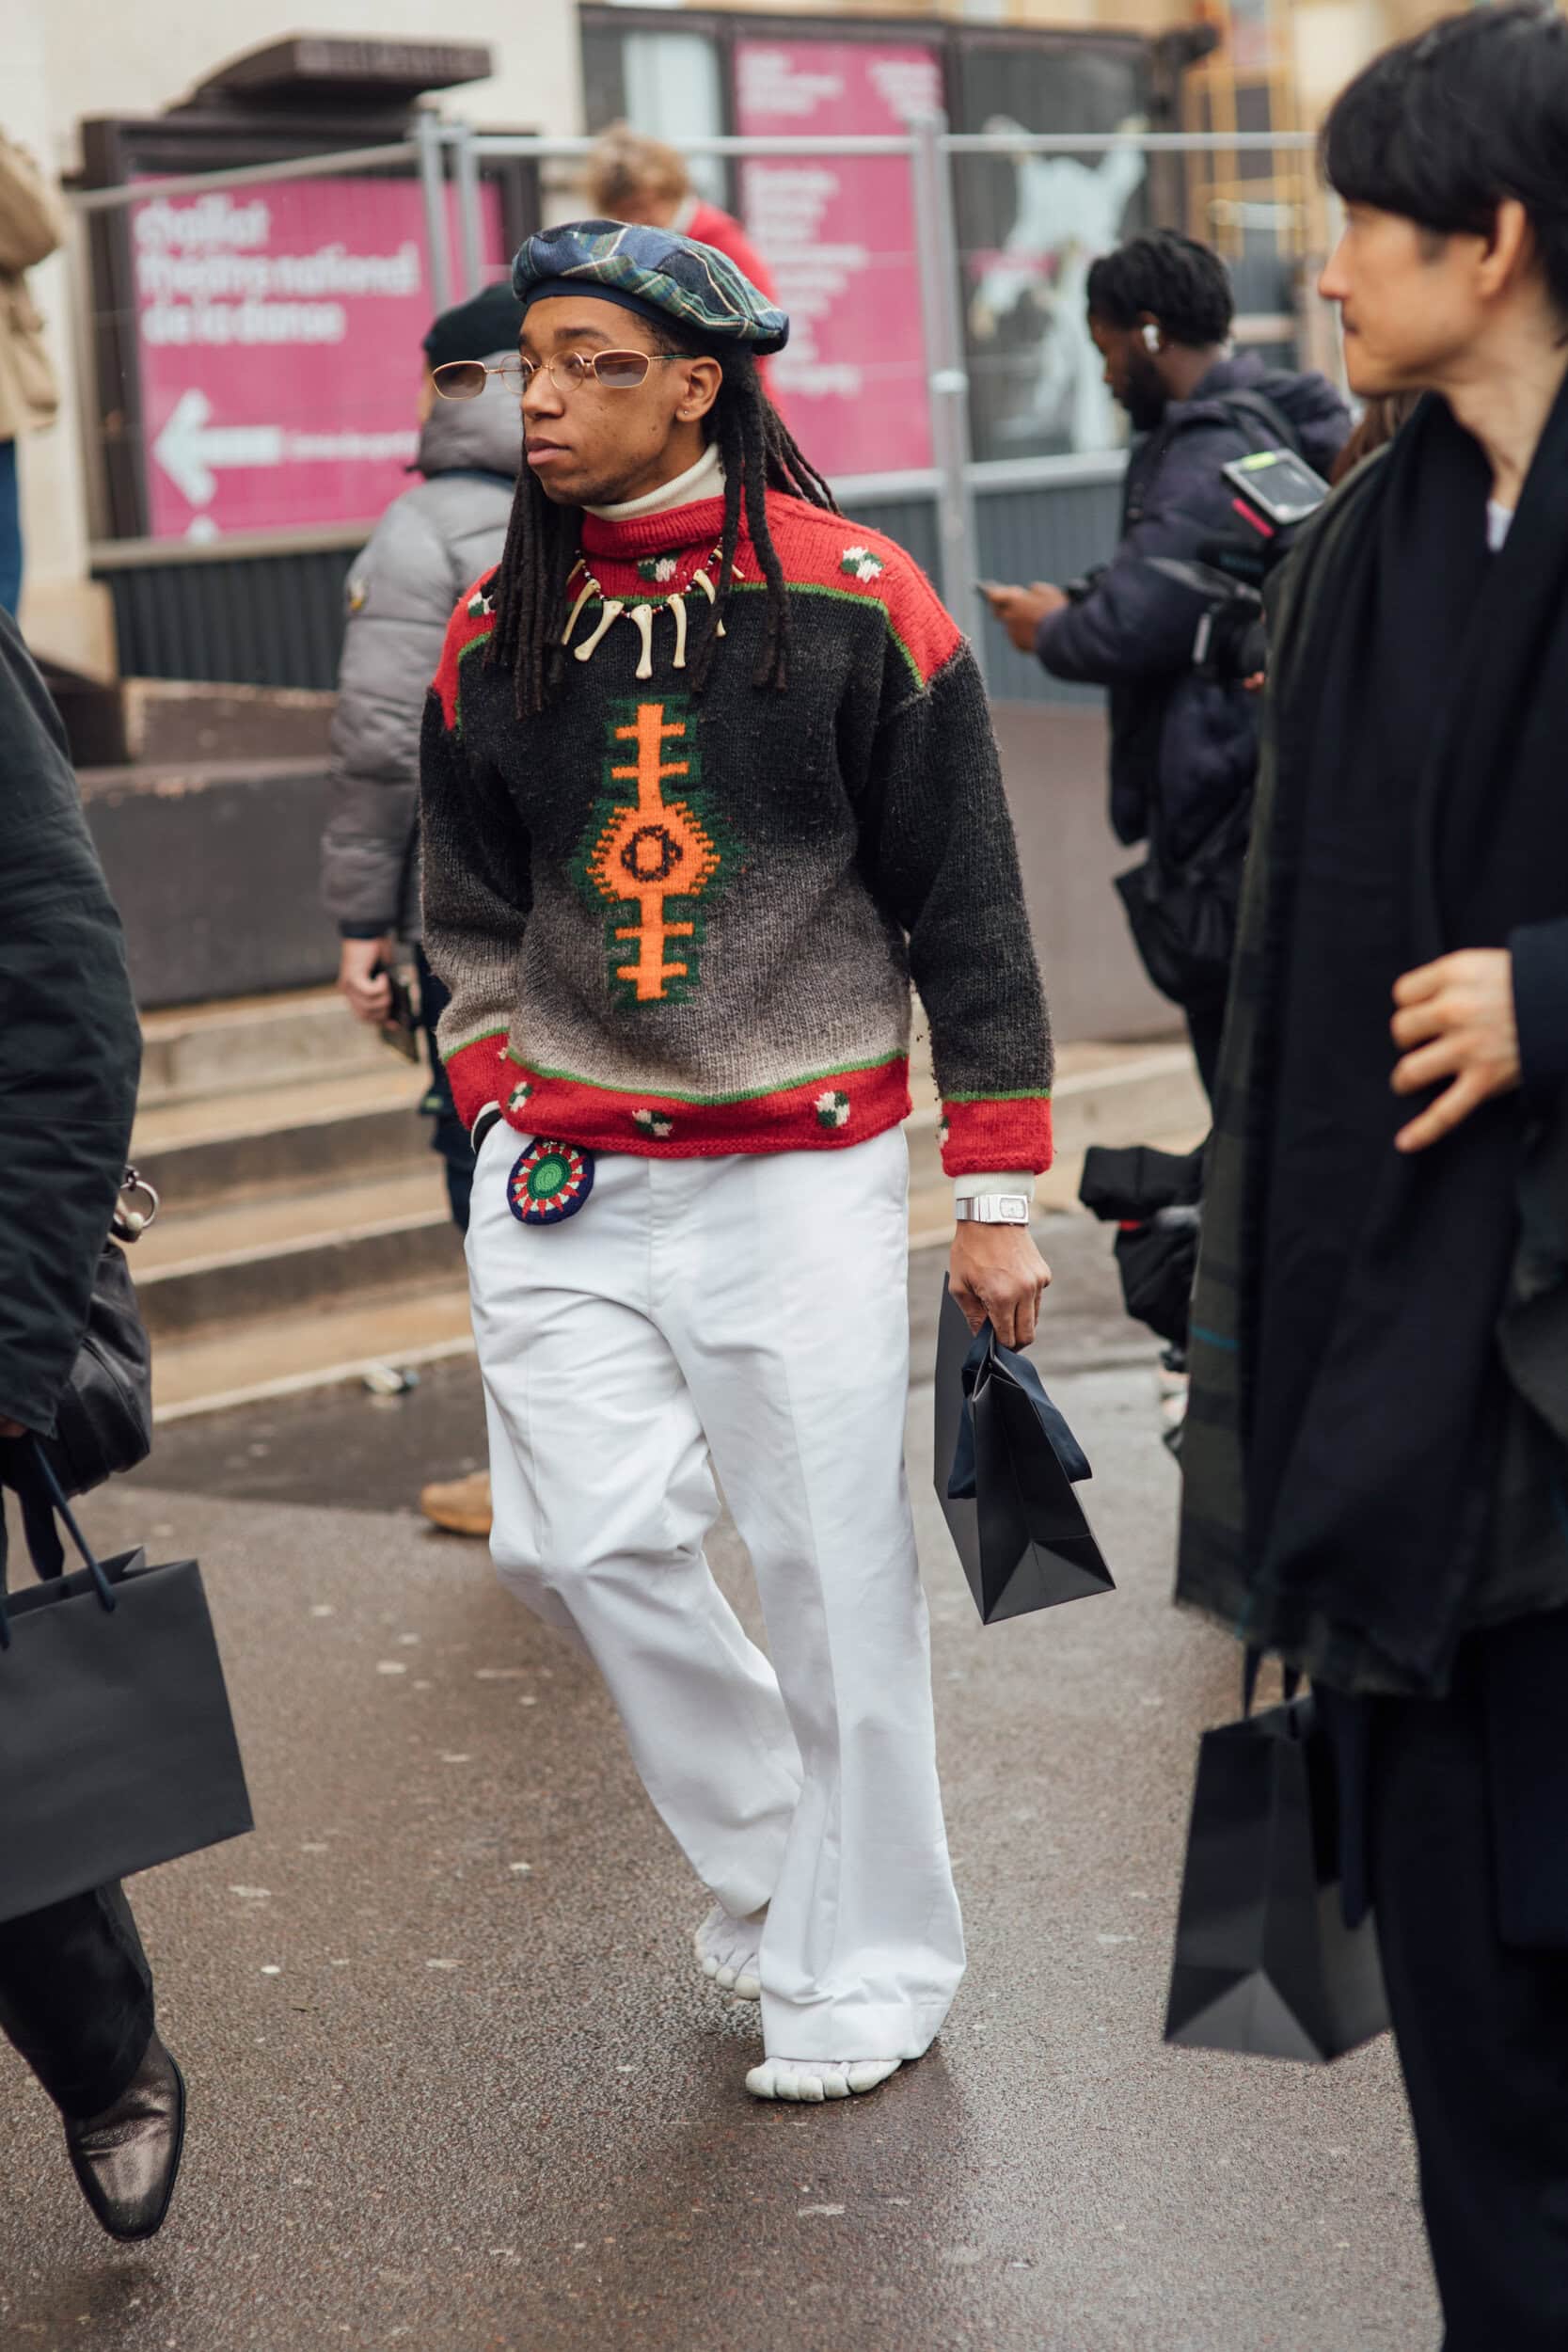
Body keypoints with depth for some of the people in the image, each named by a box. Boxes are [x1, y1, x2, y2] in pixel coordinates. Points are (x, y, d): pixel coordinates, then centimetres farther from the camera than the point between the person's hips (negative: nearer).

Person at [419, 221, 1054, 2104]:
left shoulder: (854, 597, -4)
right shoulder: (494, 631, 6)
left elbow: (967, 909, -1)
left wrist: (996, 1191, -3)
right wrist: (508, 1113, 4)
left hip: (805, 1168, -3)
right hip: (569, 1173, 3)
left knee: (833, 1567, 0)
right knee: (582, 1540, -5)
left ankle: (869, 1960, 19)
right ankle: (766, 1842, 23)